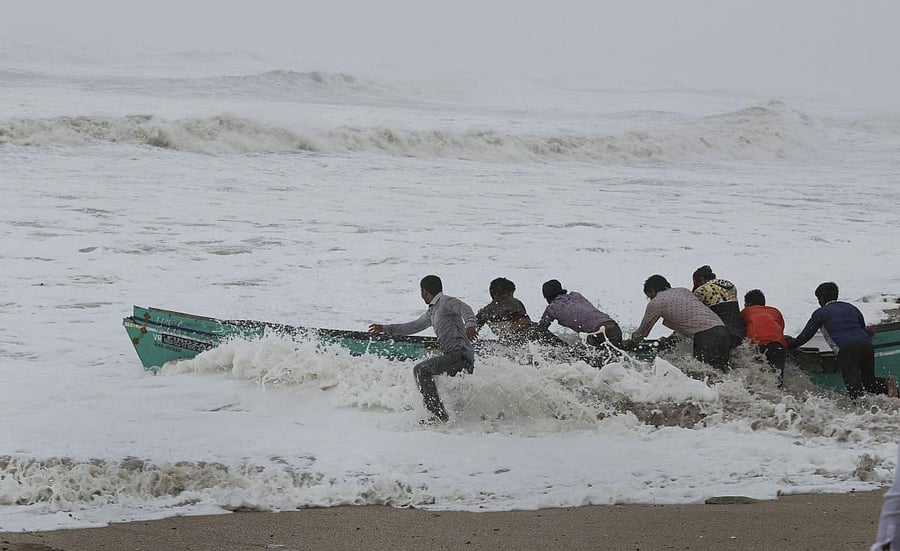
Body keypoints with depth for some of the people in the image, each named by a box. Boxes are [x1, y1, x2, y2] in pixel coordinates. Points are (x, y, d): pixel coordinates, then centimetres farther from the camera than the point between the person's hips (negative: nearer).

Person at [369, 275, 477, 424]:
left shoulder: (446, 302, -4)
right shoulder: (432, 311, 24)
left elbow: (465, 309, -21)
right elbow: (415, 326, 36)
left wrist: (470, 325, -43)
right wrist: (386, 328, 42)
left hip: (461, 354, -10)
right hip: (453, 356, 10)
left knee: (421, 370, -17)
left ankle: (439, 414, -24)